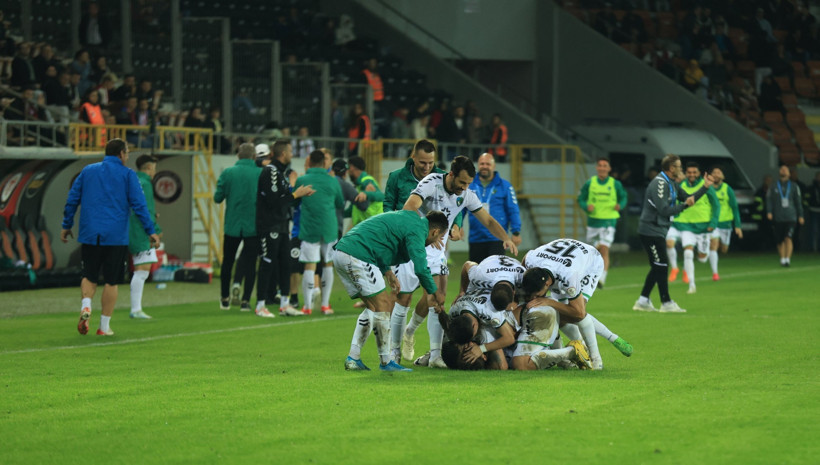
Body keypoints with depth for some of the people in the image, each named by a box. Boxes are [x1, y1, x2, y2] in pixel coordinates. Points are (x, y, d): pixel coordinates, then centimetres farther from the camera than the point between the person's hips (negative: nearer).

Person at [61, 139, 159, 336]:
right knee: (111, 281, 5)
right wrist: (150, 231, -1)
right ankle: (104, 326, 5)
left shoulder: (88, 171, 10)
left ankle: (86, 306, -14)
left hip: (89, 235, 2)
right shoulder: (128, 175, 1)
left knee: (89, 276, 14)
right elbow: (139, 205, -5)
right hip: (116, 236, -2)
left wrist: (67, 226, 19)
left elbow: (72, 200, 11)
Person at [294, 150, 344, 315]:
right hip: (329, 230, 1)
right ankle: (325, 304, 16)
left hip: (308, 228, -1)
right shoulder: (332, 182, 0)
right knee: (328, 264, 14)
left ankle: (307, 306, -4)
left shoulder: (301, 180, -4)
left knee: (310, 266, -2)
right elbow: (341, 204, 12)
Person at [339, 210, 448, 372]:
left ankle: (353, 358, 13)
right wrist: (433, 293, 0)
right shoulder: (417, 229, -7)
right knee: (382, 305, -4)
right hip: (357, 256, -10)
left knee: (373, 307, 15)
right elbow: (420, 267, -14)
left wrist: (387, 271, 20)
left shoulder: (407, 218, 23)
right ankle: (386, 361, 0)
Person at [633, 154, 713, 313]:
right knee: (661, 266, -7)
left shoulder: (670, 184, 14)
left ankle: (642, 301, 16)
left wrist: (705, 187, 13)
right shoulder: (659, 184, -19)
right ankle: (666, 303, -3)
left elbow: (689, 198, 19)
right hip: (651, 230, -10)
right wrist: (684, 205, -22)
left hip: (657, 230, 10)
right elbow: (664, 210, -25)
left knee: (658, 267, 12)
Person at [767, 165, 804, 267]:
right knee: (779, 241, 4)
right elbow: (769, 200, 6)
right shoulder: (773, 187, 9)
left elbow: (798, 202, 12)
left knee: (788, 238, -16)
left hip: (790, 217, -1)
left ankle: (788, 259, -17)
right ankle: (782, 259, 16)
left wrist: (800, 216, 9)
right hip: (778, 218, 1)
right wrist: (769, 212, -9)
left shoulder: (794, 186, 9)